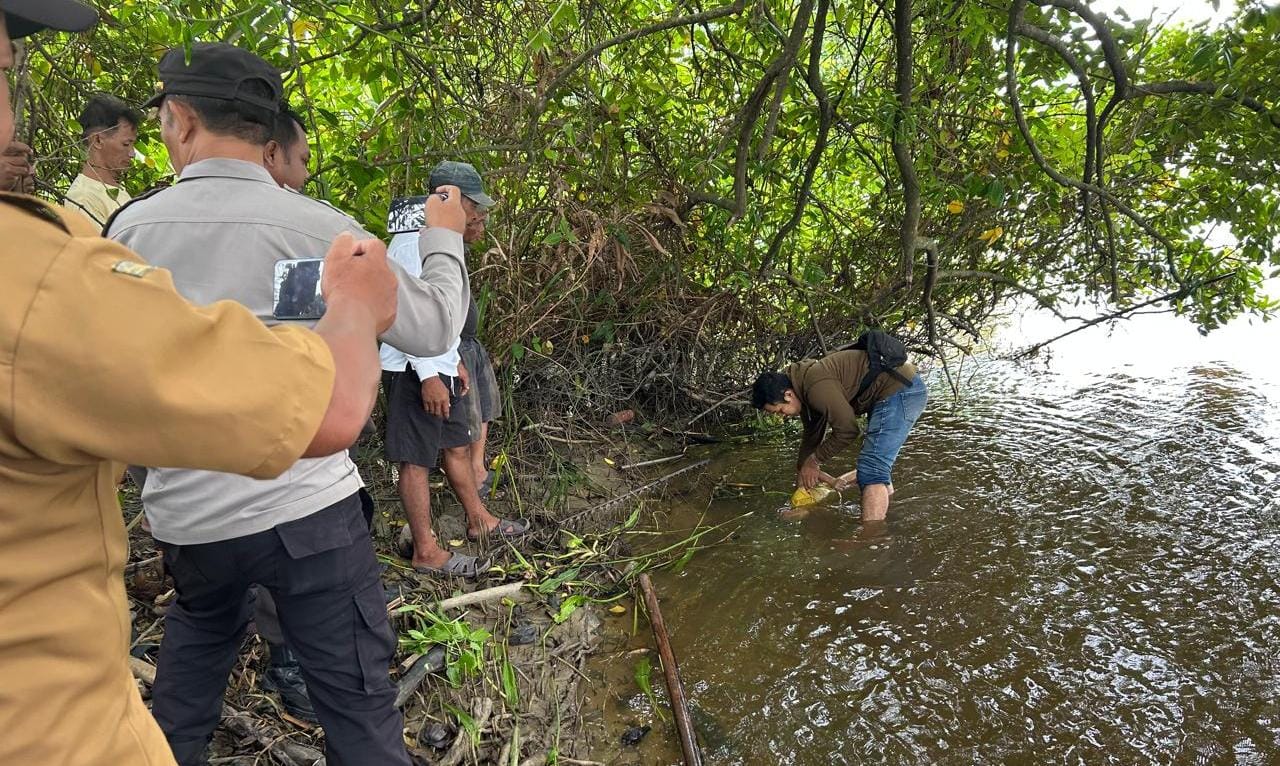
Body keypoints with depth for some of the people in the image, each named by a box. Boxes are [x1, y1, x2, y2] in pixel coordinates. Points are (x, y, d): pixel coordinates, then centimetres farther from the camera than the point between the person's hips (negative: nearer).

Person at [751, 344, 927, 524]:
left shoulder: (816, 386, -24)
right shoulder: (805, 386, 9)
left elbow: (847, 430, -19)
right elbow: (812, 434, 22)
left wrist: (813, 460, -7)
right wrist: (802, 471, 26)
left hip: (900, 391, -11)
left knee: (871, 470, -16)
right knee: (878, 463, 26)